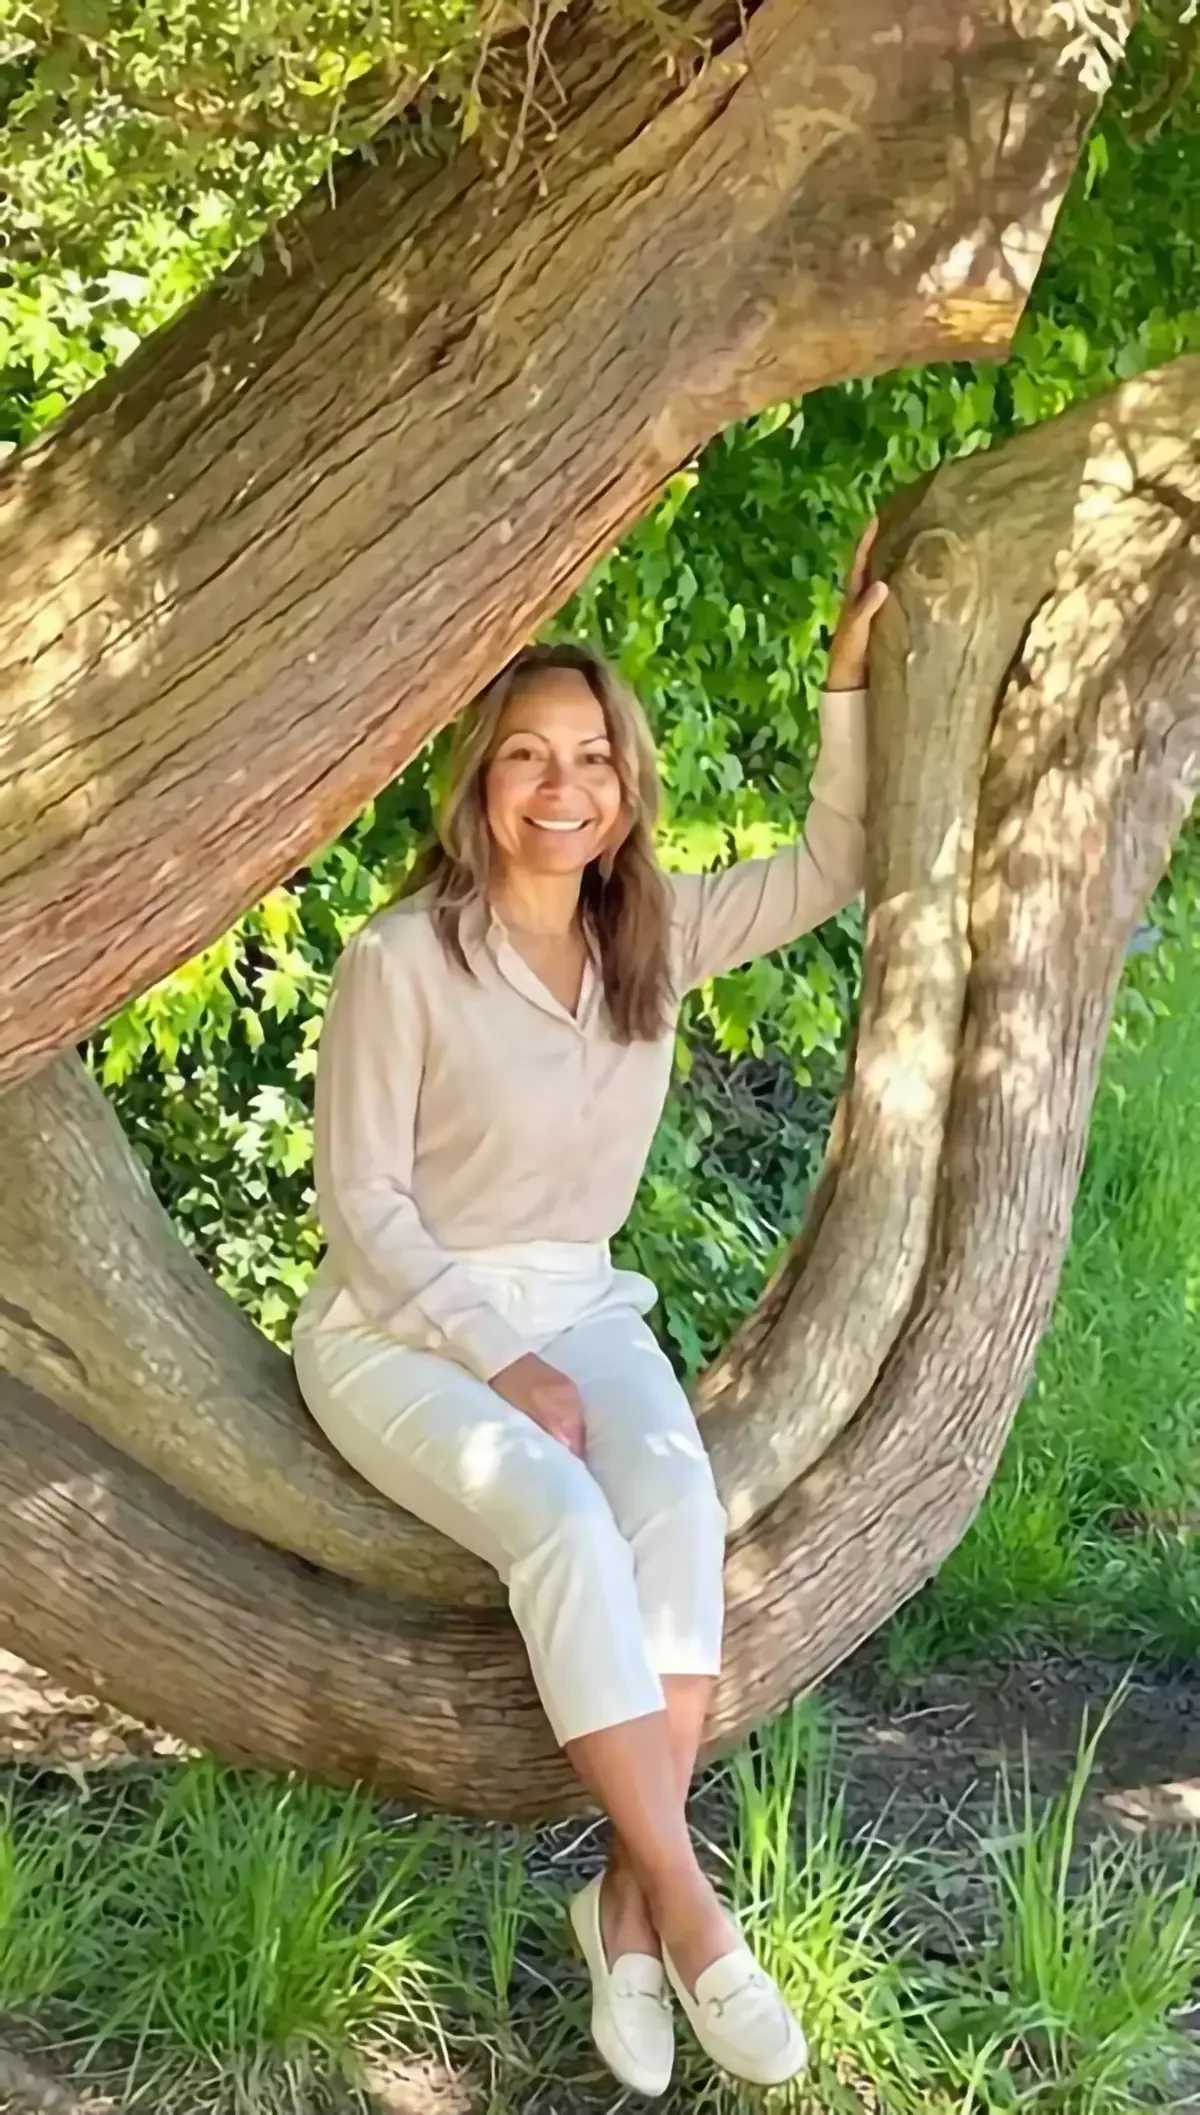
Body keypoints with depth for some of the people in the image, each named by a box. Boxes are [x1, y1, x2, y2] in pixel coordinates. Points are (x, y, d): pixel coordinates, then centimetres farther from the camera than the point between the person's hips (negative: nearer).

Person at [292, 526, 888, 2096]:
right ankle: (684, 1906, -27)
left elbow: (832, 867, 9)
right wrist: (501, 1361, -19)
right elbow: (361, 1199, -11)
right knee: (566, 1522, -33)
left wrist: (850, 678, -2)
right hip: (403, 1323, -4)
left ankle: (632, 1898, -26)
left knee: (678, 1503, -29)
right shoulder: (403, 959, -14)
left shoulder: (654, 933, 2)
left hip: (576, 1304, 4)